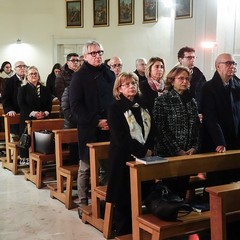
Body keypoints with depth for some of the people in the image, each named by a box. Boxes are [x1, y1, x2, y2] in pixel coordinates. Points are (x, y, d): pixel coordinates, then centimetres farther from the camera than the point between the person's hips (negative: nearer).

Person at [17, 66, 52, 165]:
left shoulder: (44, 89, 16)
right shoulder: (23, 89, 5)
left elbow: (49, 103, 12)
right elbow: (21, 104, -6)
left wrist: (45, 113, -8)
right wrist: (33, 113, -16)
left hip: (43, 119, 3)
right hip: (27, 119, -3)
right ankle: (25, 159, 1)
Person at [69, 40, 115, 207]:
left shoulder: (109, 74, 13)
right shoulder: (79, 76, -1)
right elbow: (75, 105, -8)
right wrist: (97, 122, -13)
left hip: (109, 129, 4)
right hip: (89, 130, -4)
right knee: (86, 167, 2)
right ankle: (83, 202, 14)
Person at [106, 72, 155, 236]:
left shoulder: (143, 106, 13)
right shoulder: (116, 108, -5)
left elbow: (151, 130, 12)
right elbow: (120, 137, -13)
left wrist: (149, 149, -6)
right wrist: (142, 151, -13)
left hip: (145, 157, 5)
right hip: (124, 158, -5)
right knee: (124, 199, 1)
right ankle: (124, 233, 14)